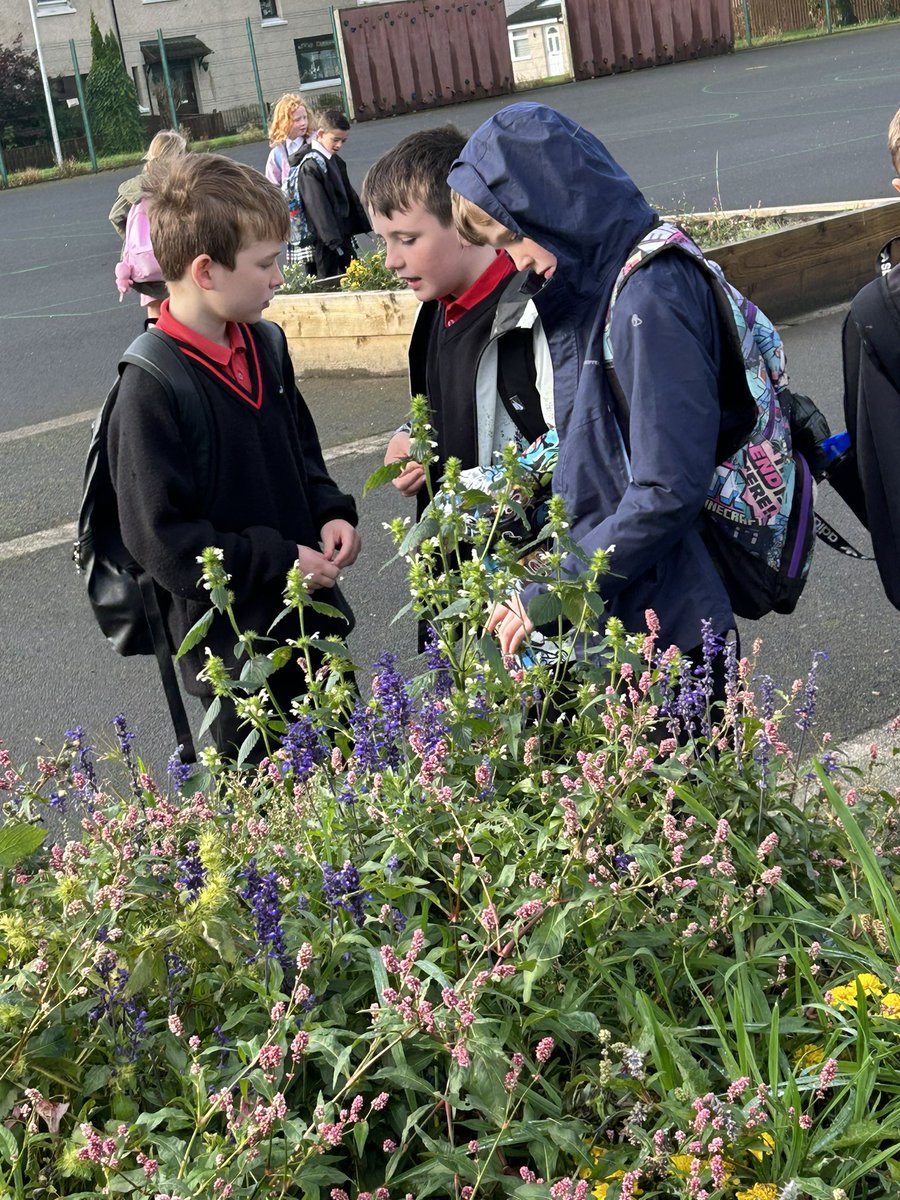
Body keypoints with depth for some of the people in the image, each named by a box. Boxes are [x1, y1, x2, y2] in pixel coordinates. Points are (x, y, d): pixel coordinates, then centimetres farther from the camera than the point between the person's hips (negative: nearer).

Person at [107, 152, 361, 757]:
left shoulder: (263, 344, 2)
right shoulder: (151, 389, -22)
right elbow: (163, 541, -21)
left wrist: (331, 513, 0)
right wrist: (280, 560, -18)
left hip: (310, 620, 7)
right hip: (233, 648, -7)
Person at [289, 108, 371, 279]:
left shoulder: (336, 161, 12)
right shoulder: (310, 166, -16)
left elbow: (349, 196, 20)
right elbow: (318, 207, -20)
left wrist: (362, 226, 20)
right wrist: (334, 240, -23)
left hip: (343, 233, 9)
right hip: (326, 241, -9)